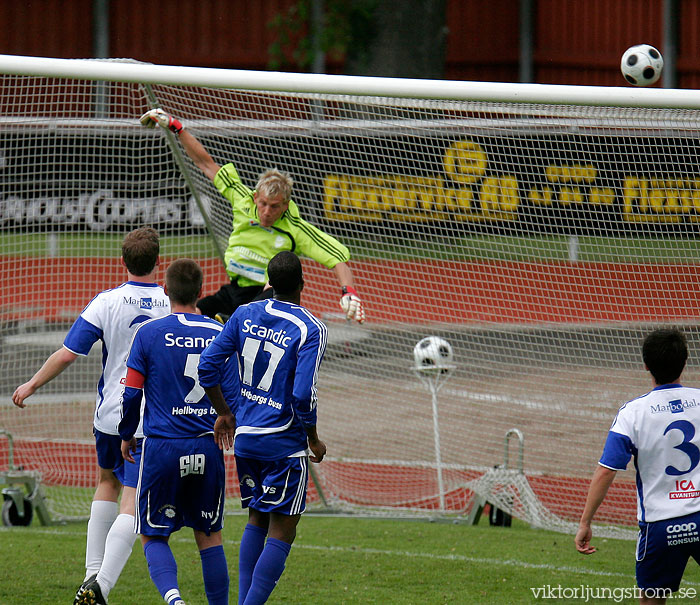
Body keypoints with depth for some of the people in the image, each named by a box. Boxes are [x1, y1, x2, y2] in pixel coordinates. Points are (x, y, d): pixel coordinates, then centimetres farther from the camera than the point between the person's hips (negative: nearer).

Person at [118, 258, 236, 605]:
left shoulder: (149, 333, -4)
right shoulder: (221, 334, 2)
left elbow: (131, 393, -3)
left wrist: (126, 436, 12)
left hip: (162, 446, -2)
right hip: (208, 447, 2)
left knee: (154, 536, 7)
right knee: (209, 535, 14)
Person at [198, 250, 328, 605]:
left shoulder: (245, 315, 2)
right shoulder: (310, 330, -14)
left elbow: (207, 366, 3)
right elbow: (303, 395, -20)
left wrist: (225, 415, 18)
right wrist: (314, 441, -4)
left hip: (244, 438, 6)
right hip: (284, 443, -6)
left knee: (257, 520, 20)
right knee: (282, 532, 1)